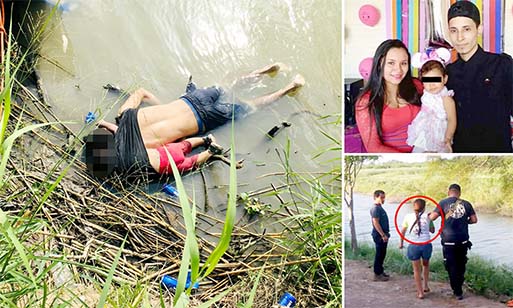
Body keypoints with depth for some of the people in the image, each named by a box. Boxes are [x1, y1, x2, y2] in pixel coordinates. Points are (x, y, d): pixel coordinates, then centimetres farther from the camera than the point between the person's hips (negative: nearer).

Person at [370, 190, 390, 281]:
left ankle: (380, 271, 25)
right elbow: (376, 223, -22)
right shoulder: (375, 208, -17)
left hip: (383, 235, 10)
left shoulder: (380, 208, 14)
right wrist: (383, 235, -23)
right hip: (379, 236, -10)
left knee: (382, 254, 16)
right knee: (379, 255, -4)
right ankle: (377, 274, 2)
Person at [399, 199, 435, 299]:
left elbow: (402, 231, 12)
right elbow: (432, 230, 13)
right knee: (426, 265, 29)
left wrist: (401, 243, 25)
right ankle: (426, 286, 31)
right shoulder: (427, 216, 3)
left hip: (413, 246, -1)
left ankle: (420, 292, 12)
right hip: (426, 244, 1)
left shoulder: (408, 216, 4)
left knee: (416, 269, 11)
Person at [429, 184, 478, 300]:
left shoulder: (444, 203, -6)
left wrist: (427, 215, 10)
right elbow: (474, 220, 3)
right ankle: (458, 287, 30)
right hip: (463, 240, 3)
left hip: (449, 241, -3)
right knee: (461, 265, 19)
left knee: (452, 267, 7)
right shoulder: (466, 204, 2)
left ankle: (458, 292, 11)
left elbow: (432, 217, -12)